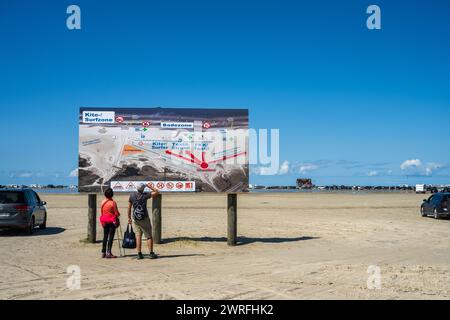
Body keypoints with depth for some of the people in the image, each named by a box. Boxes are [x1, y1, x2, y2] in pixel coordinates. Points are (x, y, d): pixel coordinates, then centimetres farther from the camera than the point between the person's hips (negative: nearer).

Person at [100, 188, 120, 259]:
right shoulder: (113, 202, -13)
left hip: (104, 221, 5)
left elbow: (102, 213, 9)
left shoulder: (102, 202, 3)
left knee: (105, 236, 11)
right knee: (111, 237, -3)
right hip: (112, 221, -5)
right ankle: (109, 253, -5)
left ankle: (103, 252, 14)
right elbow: (116, 213, -11)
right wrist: (118, 214, 11)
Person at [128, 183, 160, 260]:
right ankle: (151, 253, 2)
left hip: (135, 219, 3)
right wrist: (150, 187, 4)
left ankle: (139, 254, 2)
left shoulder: (132, 195, -1)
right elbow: (157, 192, -5)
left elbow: (129, 207, 4)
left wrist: (129, 217, 12)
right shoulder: (145, 195, -10)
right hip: (145, 218, -3)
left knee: (138, 236, 5)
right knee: (149, 236, 4)